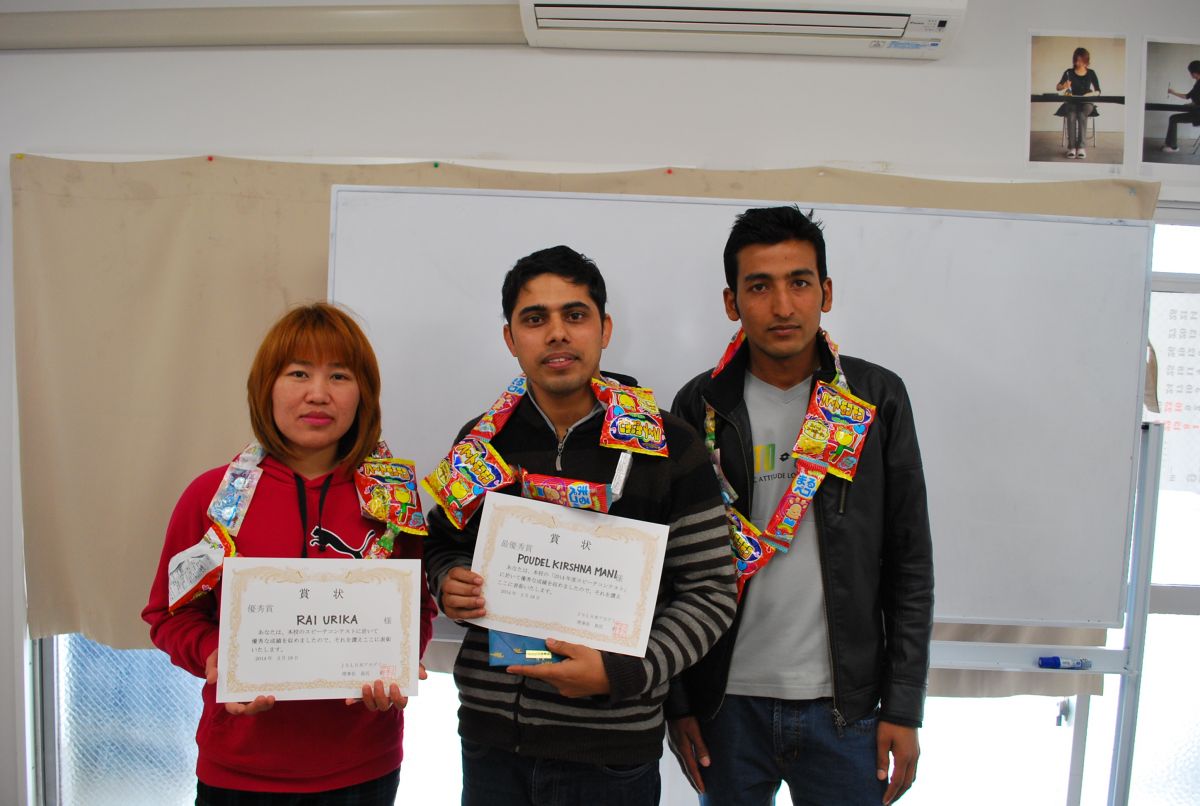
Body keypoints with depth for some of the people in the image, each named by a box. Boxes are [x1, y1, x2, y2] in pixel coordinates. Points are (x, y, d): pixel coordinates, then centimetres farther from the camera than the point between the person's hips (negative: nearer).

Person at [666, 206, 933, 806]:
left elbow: (910, 565, 1)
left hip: (845, 706, 0)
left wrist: (904, 707, -1)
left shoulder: (878, 399, -2)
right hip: (728, 703, 0)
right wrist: (676, 701, 0)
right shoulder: (701, 407, -2)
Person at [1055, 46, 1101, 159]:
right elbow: (1057, 87, 2)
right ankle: (1071, 147, -40)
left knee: (1082, 115, -36)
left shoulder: (1091, 73, 8)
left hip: (1086, 103, 0)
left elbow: (1098, 91, 6)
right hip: (1072, 103, 0)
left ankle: (1081, 147, -40)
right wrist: (1064, 86, -22)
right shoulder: (1069, 72, 6)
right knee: (1071, 115, -36)